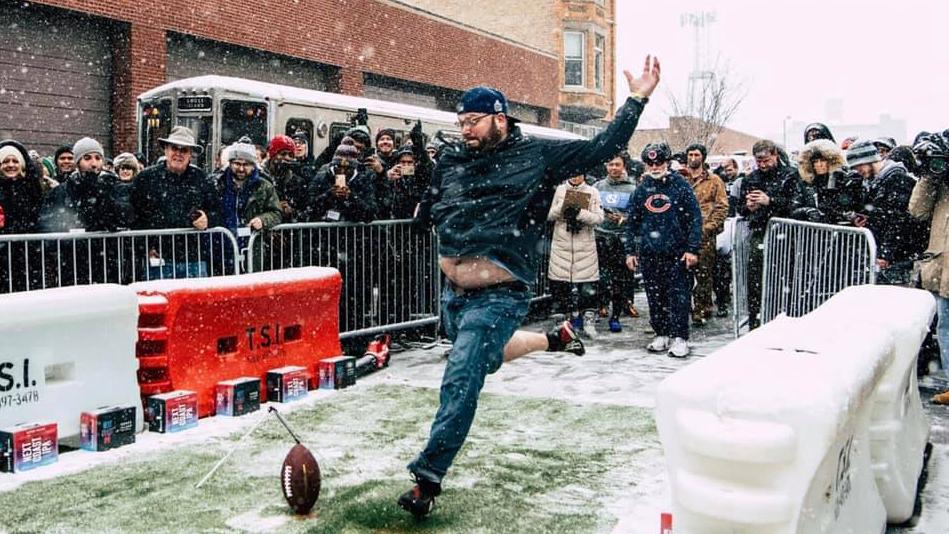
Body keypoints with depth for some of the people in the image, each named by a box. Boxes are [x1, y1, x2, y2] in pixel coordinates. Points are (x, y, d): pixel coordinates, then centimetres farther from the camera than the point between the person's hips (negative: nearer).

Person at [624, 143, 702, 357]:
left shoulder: (681, 186, -1)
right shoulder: (642, 189, 10)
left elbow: (695, 218, -3)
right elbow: (632, 222, 14)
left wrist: (692, 249, -9)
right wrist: (631, 251, 9)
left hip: (676, 253, -4)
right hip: (648, 253, 4)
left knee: (678, 296, -5)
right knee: (655, 297, 9)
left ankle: (680, 338, 0)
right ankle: (661, 335, 19)